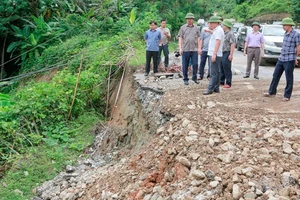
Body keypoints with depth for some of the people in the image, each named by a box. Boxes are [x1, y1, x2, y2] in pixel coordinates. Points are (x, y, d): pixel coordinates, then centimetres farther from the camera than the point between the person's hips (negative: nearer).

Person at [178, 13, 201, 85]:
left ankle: (194, 77, 16)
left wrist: (199, 48, 2)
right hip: (185, 49, -1)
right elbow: (180, 38, 3)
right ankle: (185, 79, 13)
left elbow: (198, 38, 9)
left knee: (195, 64, 0)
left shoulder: (196, 28, 10)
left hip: (194, 49, 1)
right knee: (185, 65, 3)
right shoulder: (183, 27, 6)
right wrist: (180, 48, -5)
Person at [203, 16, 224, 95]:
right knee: (216, 72, 12)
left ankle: (210, 89, -11)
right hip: (213, 54, 11)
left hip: (215, 55, -11)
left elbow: (218, 42, -22)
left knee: (213, 73, -10)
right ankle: (216, 88, 17)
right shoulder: (216, 30, 18)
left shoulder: (218, 30, -14)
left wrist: (214, 54, -26)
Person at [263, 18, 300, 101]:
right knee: (275, 76, 13)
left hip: (289, 60, -7)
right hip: (281, 59, 7)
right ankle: (272, 92, 26)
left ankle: (287, 96, 12)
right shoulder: (286, 34, 10)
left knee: (289, 79, 3)